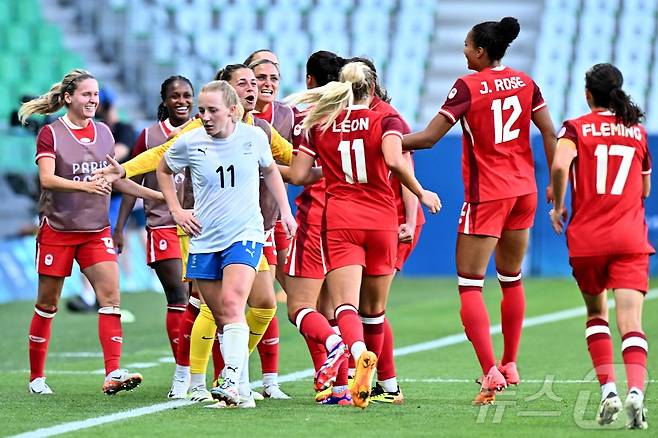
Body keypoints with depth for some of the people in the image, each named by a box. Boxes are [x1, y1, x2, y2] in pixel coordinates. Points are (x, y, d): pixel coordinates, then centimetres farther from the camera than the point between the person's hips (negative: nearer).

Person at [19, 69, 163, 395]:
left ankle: (113, 374, -19)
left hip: (96, 230, 4)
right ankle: (36, 377, 18)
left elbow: (115, 179, 19)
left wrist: (157, 195, 15)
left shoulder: (103, 133, 9)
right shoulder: (51, 133, -7)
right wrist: (84, 185, -35)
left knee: (110, 295, -13)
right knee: (47, 303, 5)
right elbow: (47, 178, -19)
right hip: (57, 229, -4)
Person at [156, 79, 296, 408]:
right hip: (204, 241, 2)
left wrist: (285, 211, 15)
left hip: (244, 235, -2)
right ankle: (243, 391, 10)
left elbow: (270, 170, 19)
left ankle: (232, 380, -30)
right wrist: (176, 210, 8)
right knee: (221, 318, 3)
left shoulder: (254, 137, -3)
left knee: (232, 305, -22)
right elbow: (164, 170, 18)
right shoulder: (189, 142, -3)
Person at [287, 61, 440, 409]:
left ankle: (361, 354, -45)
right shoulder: (385, 121, 2)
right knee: (375, 309, 14)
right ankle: (386, 383, 21)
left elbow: (297, 175, 4)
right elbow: (394, 161, -16)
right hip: (382, 220, 1)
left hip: (339, 220, -1)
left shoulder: (320, 125, 8)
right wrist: (421, 194, -4)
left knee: (345, 305, -14)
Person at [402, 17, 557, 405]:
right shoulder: (525, 82, 5)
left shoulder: (468, 87, -11)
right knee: (511, 278, 21)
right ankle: (510, 365, 27)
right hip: (524, 191, 6)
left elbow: (428, 138, -13)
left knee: (470, 285, -4)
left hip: (486, 196, -6)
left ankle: (491, 372, -17)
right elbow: (549, 133, 6)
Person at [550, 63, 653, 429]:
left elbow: (559, 165, -20)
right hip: (631, 237, 1)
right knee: (631, 320, -9)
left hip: (587, 238, -1)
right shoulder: (638, 131, 10)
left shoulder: (576, 128, 0)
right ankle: (636, 390, -31)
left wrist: (558, 205, -5)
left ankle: (608, 389, 5)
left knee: (597, 313, 19)